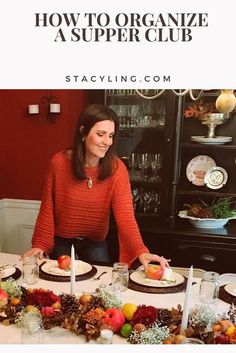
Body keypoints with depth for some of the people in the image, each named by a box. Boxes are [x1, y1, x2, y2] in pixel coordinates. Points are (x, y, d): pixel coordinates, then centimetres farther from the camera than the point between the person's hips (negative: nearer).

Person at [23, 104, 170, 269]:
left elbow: (125, 214, -28)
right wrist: (40, 244, -12)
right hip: (61, 241, 0)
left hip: (96, 243, 0)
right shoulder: (59, 162, -18)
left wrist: (141, 251, -42)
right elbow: (47, 208, -8)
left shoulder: (116, 168, -19)